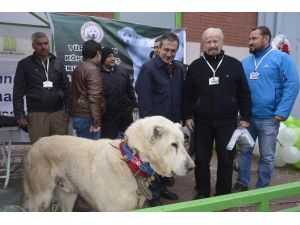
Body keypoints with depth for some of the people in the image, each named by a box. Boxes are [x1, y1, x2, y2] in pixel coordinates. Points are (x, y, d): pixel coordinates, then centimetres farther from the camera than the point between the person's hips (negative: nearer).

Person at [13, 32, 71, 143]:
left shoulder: (56, 63, 12)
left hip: (58, 113, 2)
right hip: (37, 114, -2)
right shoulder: (24, 64, 4)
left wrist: (68, 110, 3)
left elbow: (66, 88, 11)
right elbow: (18, 92, 2)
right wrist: (20, 115, -5)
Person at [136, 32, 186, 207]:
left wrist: (180, 117, 8)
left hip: (172, 122, 5)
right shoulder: (148, 68, -9)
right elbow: (144, 99, -13)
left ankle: (162, 187, 33)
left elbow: (182, 95, 11)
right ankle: (153, 194, 19)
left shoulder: (180, 69, 7)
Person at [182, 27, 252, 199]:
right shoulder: (195, 66, 3)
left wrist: (245, 117, 0)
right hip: (202, 122, 1)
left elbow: (244, 93, 3)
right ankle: (202, 192, 27)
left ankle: (224, 194, 25)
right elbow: (187, 94, 5)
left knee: (226, 159, 8)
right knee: (202, 159, 10)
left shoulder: (235, 65, 2)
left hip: (227, 121, 0)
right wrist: (187, 116, 0)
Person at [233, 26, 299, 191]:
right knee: (244, 151, 12)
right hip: (246, 117, 4)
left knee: (267, 156, 8)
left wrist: (282, 112, -17)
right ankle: (242, 183, 28)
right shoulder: (245, 63, 10)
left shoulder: (281, 58, -4)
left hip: (269, 118, -4)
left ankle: (262, 188, 24)